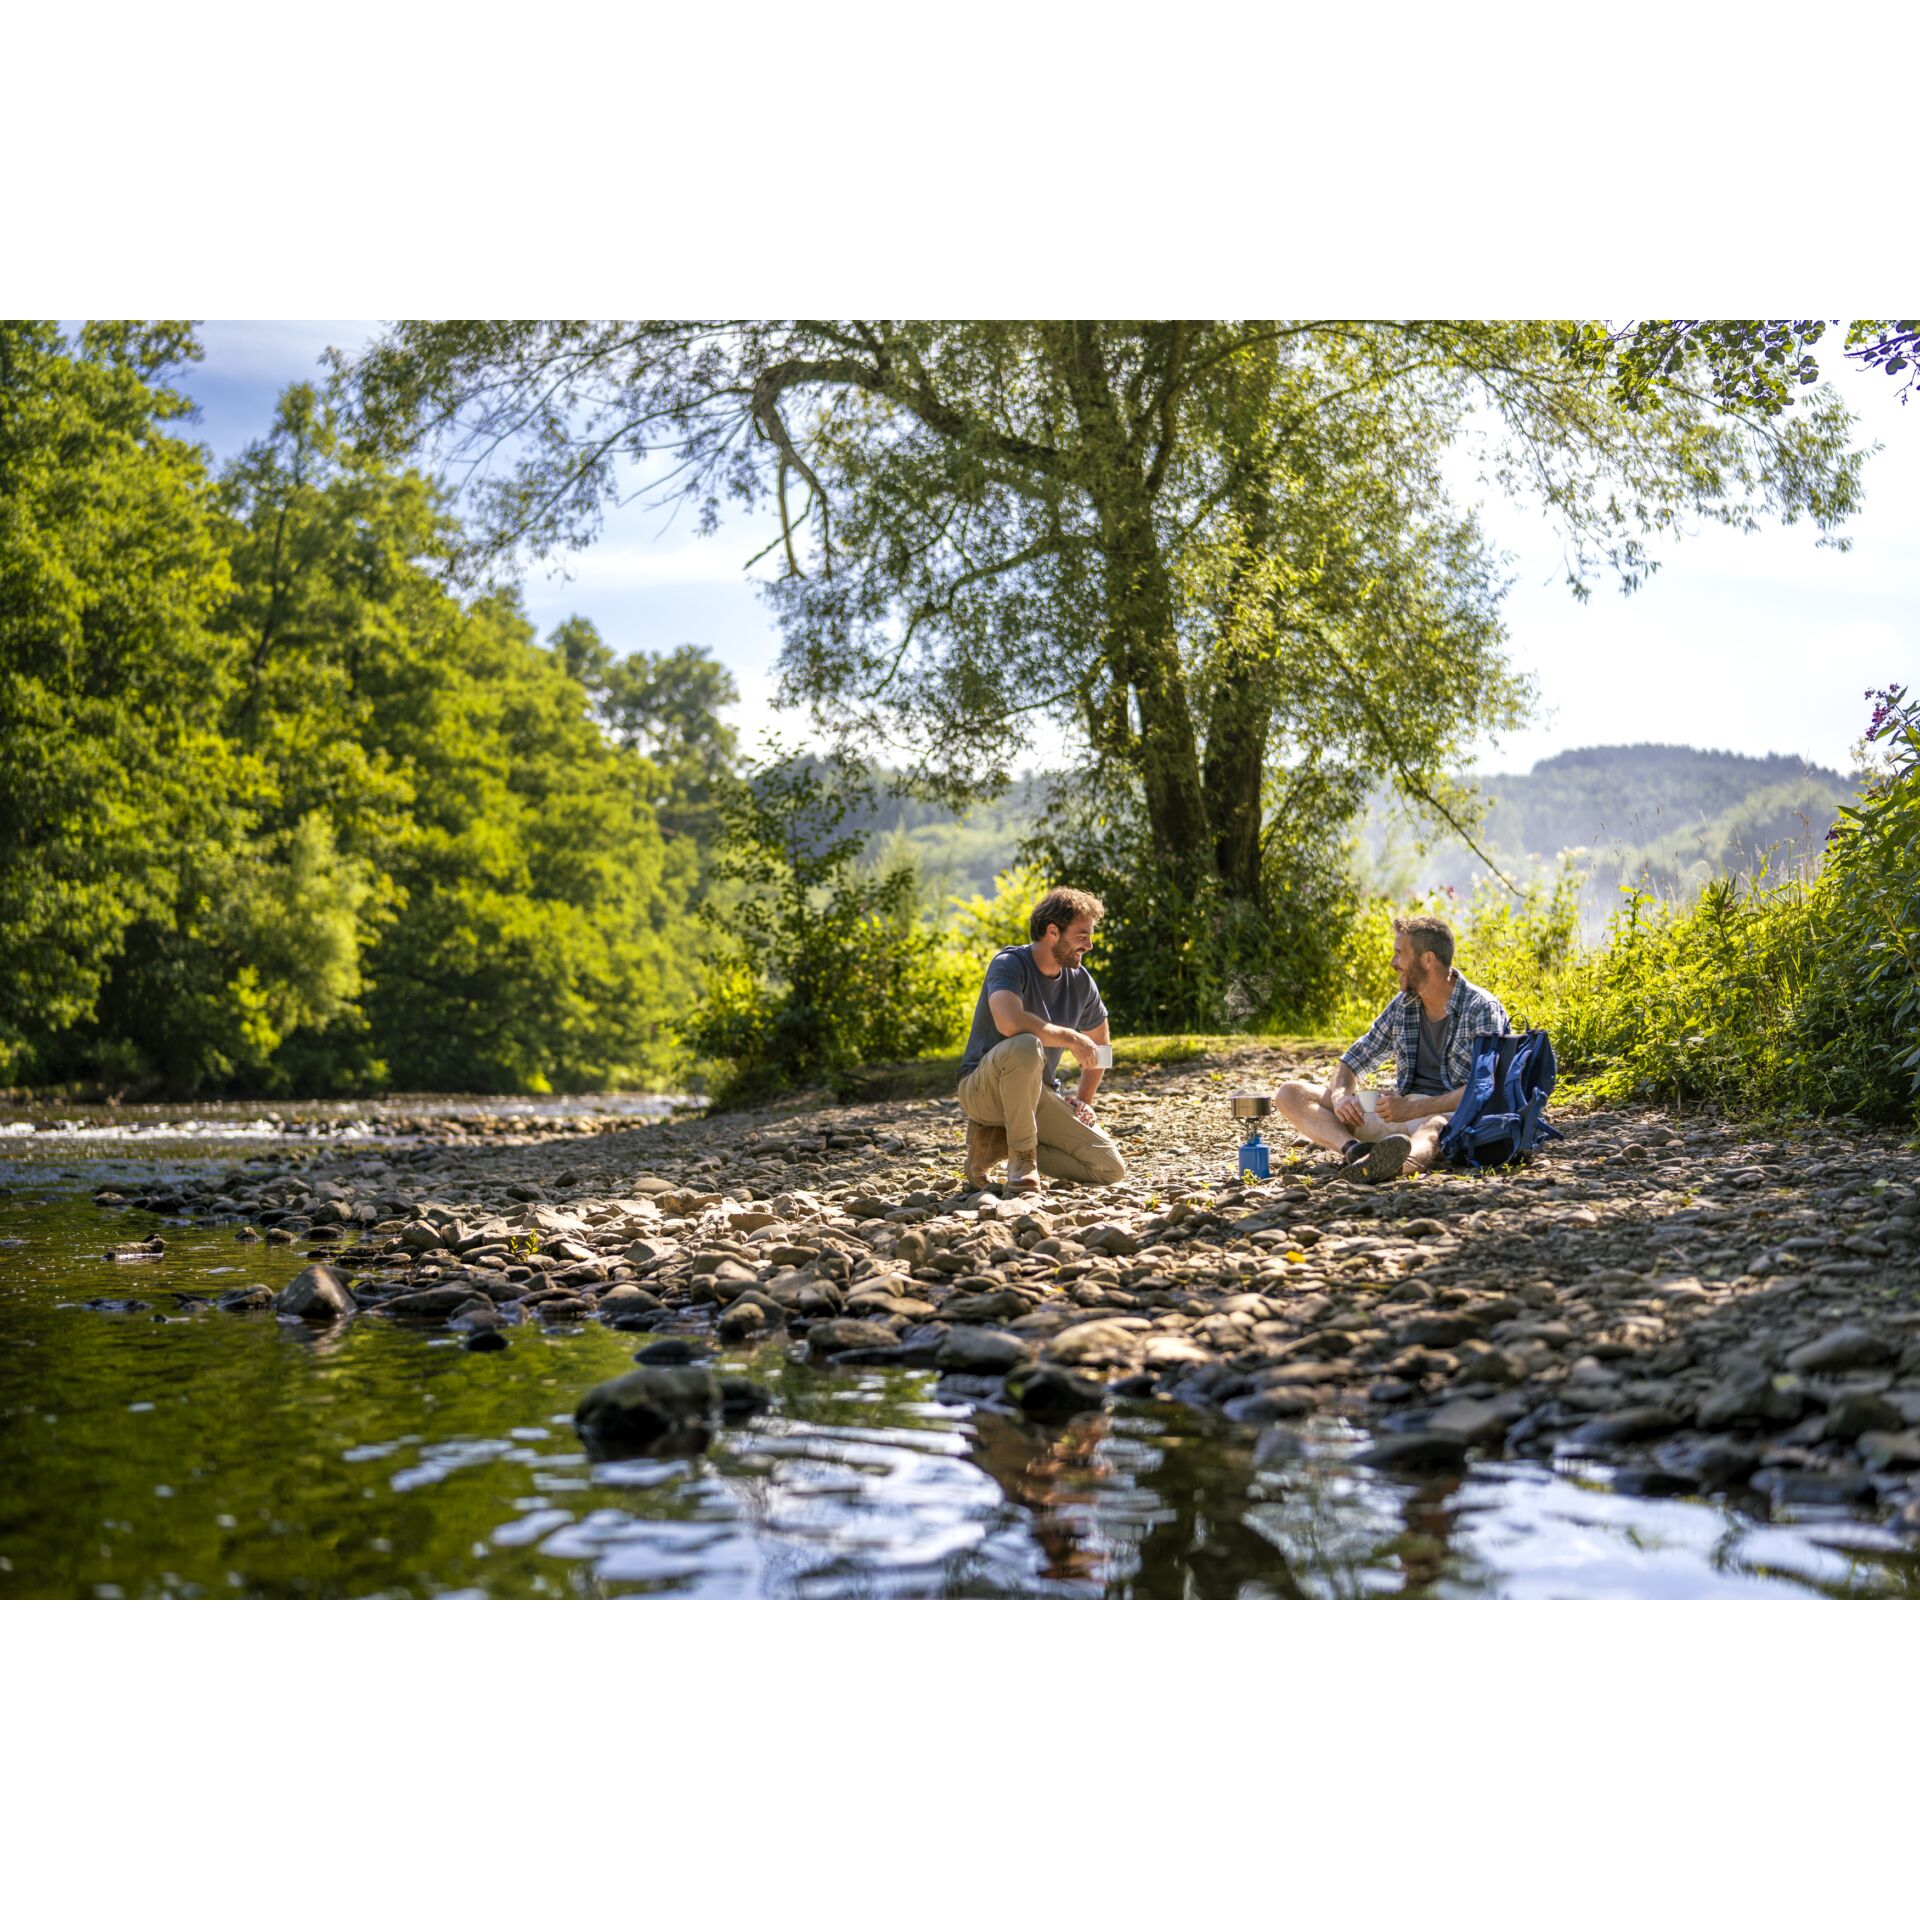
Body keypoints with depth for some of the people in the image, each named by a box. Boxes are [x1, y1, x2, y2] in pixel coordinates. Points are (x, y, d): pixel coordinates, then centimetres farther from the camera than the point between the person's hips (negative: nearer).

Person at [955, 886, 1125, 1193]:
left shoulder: (1080, 981, 4)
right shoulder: (1010, 963, -16)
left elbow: (1098, 1044, 22)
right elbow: (1010, 1023, -37)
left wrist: (1084, 1100, 12)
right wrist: (1071, 1038, -25)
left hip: (1037, 1094, 7)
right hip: (983, 1090, -6)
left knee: (1111, 1168, -8)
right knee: (1026, 1045, -40)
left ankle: (1000, 1141, 2)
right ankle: (1022, 1158, -22)